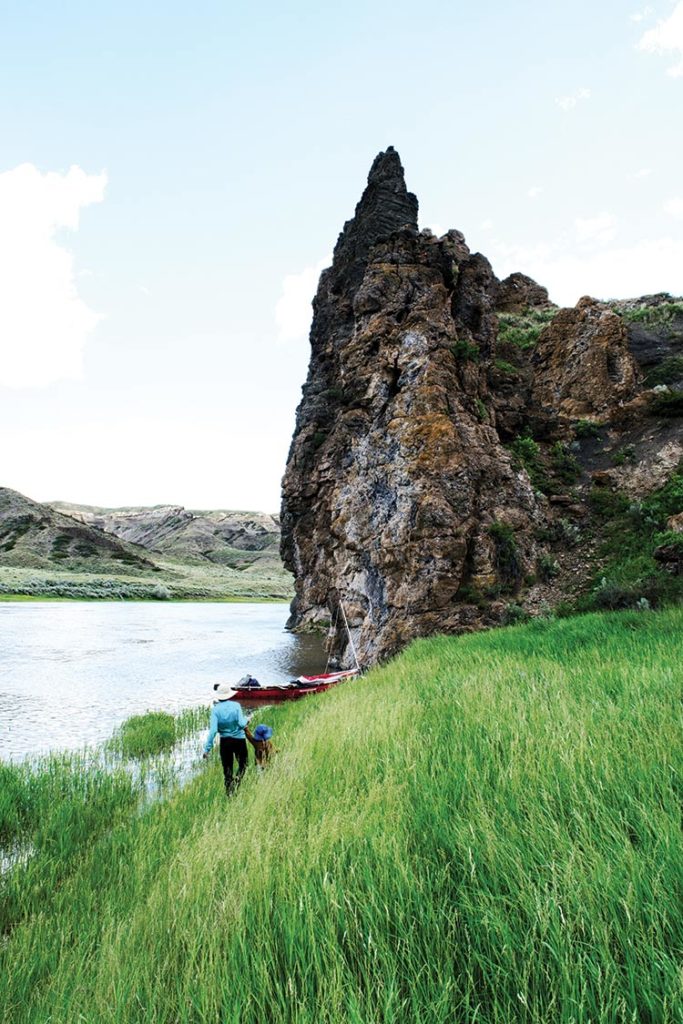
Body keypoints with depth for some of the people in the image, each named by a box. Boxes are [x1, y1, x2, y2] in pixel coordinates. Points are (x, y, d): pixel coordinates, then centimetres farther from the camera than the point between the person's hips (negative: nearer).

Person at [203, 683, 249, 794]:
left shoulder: (215, 709, -10)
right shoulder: (236, 705, -11)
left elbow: (213, 730, -16)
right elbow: (242, 724, -17)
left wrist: (207, 748, -13)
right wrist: (246, 719, 4)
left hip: (224, 741, 1)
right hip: (239, 740, -1)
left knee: (227, 768, 15)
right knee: (242, 764, 17)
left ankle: (229, 793, 17)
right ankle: (236, 782, -8)